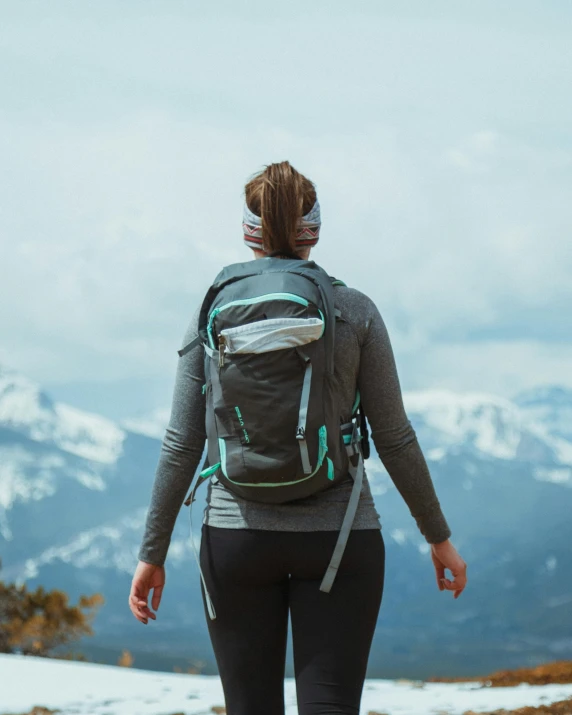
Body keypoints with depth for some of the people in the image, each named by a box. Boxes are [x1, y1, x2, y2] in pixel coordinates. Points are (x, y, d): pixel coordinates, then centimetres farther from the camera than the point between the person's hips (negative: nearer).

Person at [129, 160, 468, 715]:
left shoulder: (213, 315, 0)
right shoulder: (354, 312, -3)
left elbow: (181, 446, -1)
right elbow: (394, 437, -1)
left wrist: (152, 553, 6)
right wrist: (439, 535, 10)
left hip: (236, 540, 1)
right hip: (337, 540, -1)